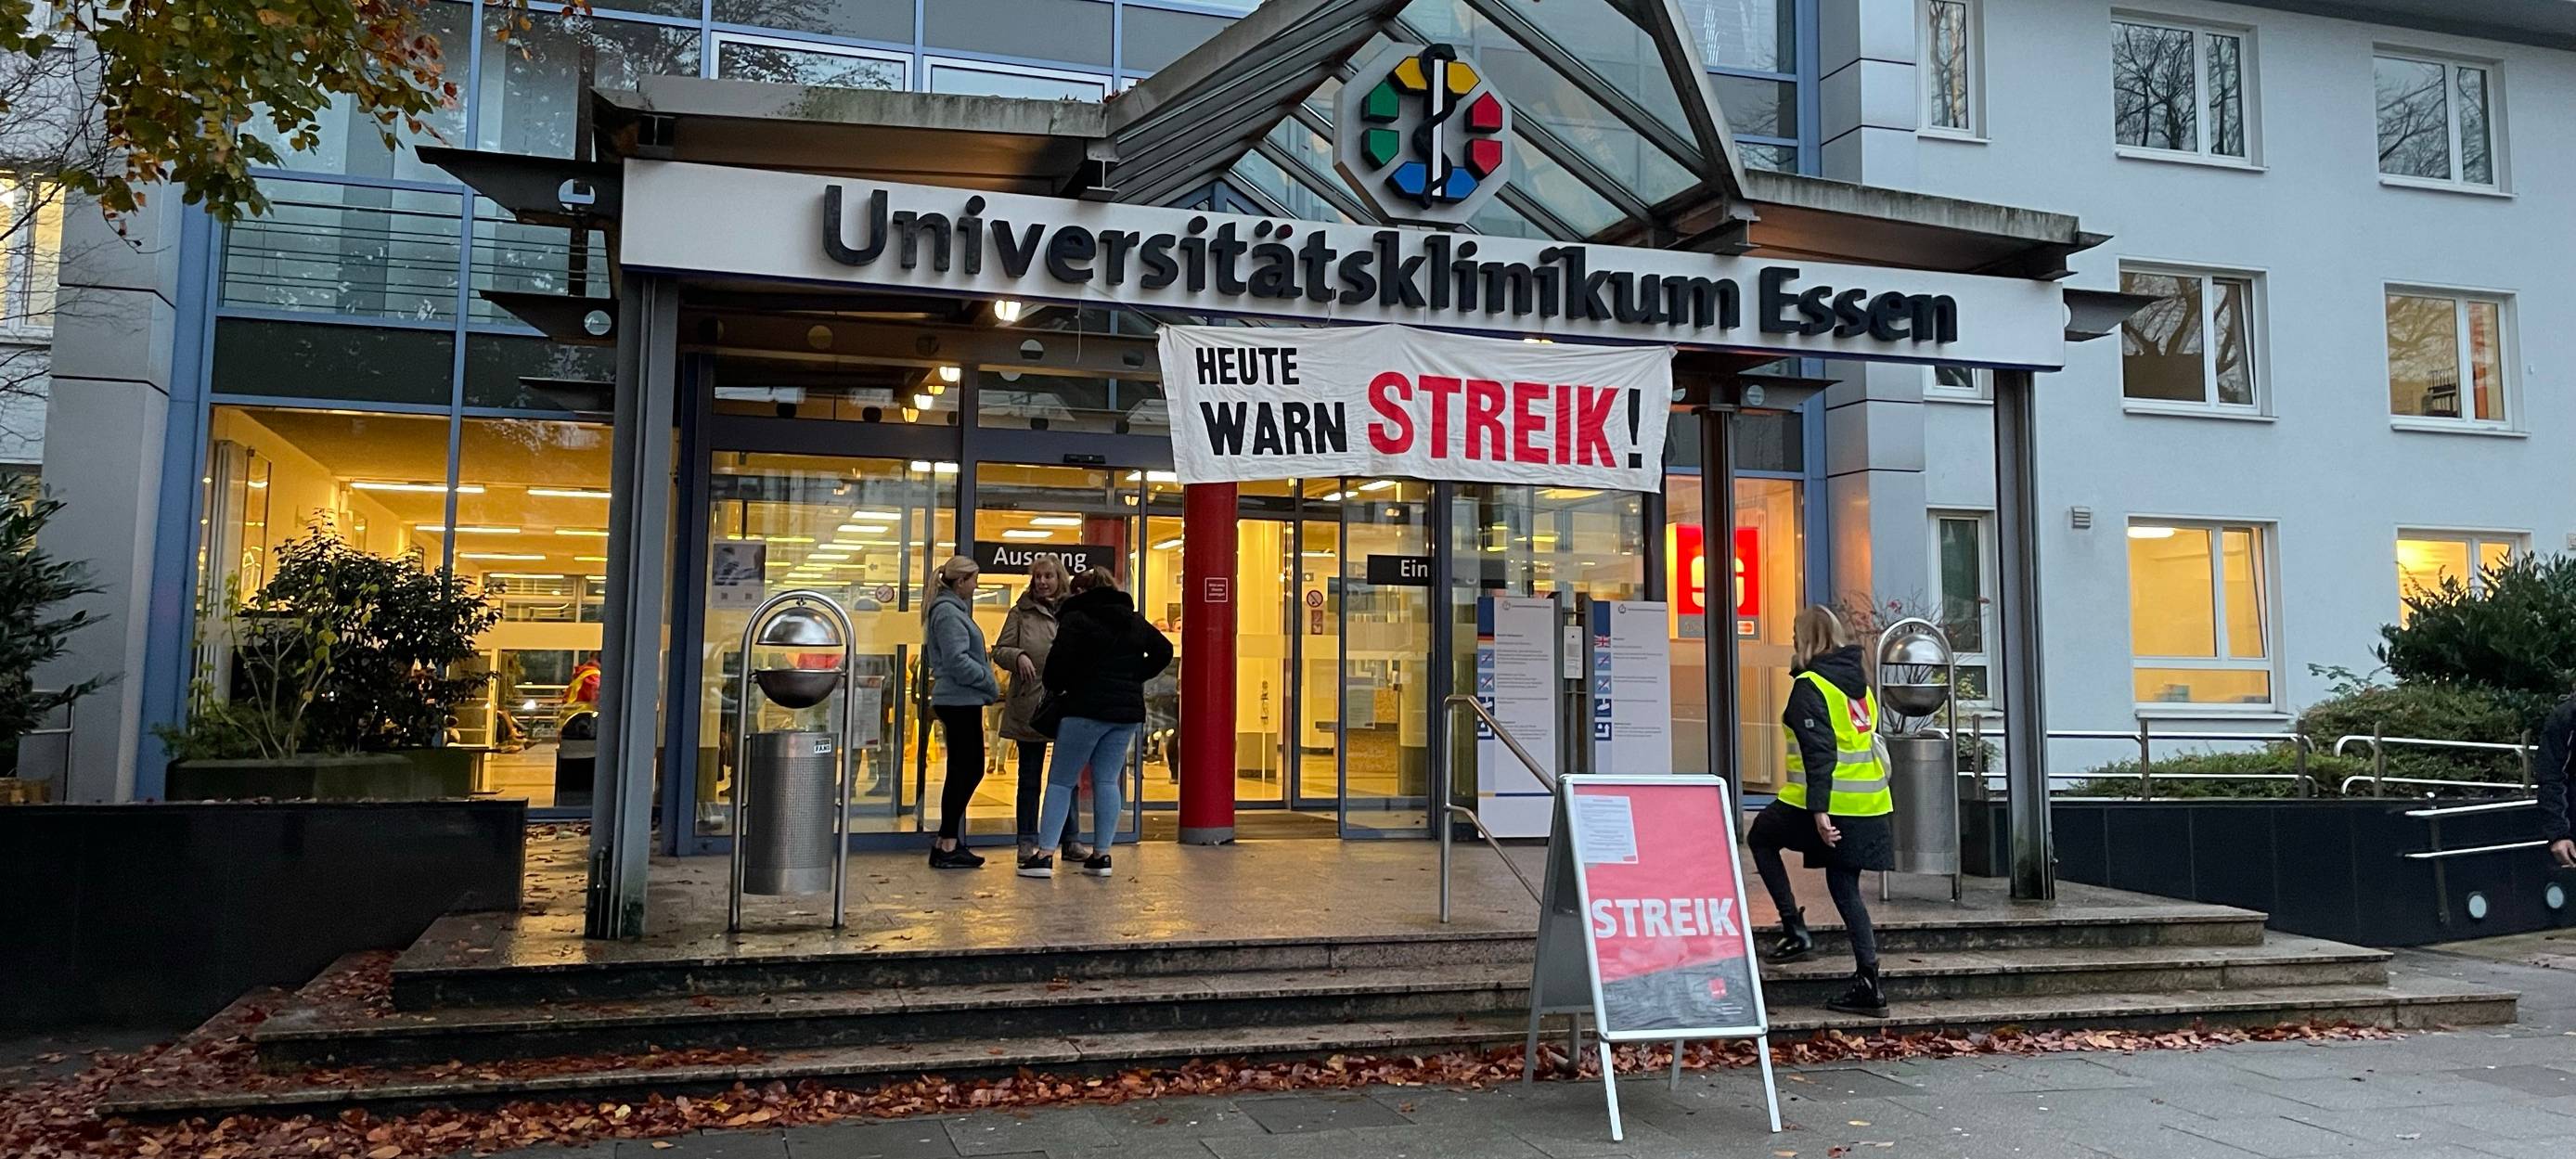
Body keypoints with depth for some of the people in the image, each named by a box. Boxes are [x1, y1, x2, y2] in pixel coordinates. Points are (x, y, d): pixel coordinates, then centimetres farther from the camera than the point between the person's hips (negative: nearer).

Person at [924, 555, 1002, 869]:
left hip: (959, 702, 11)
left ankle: (948, 843, 18)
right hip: (960, 701, -11)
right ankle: (947, 844, -2)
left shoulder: (952, 609, 19)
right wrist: (990, 684, -11)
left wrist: (987, 684, 13)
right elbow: (958, 661, -20)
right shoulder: (948, 612, -13)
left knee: (964, 771, 13)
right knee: (968, 770, -7)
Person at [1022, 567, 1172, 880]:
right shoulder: (1135, 621, 14)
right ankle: (1101, 855, 9)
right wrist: (1134, 677, 13)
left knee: (1061, 781, 2)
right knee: (1107, 781, 10)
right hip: (1128, 712, 5)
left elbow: (1058, 661, -14)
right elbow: (1164, 651, 15)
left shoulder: (1076, 618, -5)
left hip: (1087, 709, -5)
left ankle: (1044, 855, -3)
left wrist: (1057, 690, 3)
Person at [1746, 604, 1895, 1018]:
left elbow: (1818, 751, -19)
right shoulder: (1860, 681, 14)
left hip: (1830, 805, -7)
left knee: (1760, 837, 17)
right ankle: (1868, 985, 6)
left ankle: (1794, 928, 9)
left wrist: (1818, 810, -23)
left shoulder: (1810, 686, -11)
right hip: (1870, 805, 7)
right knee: (1845, 887, 12)